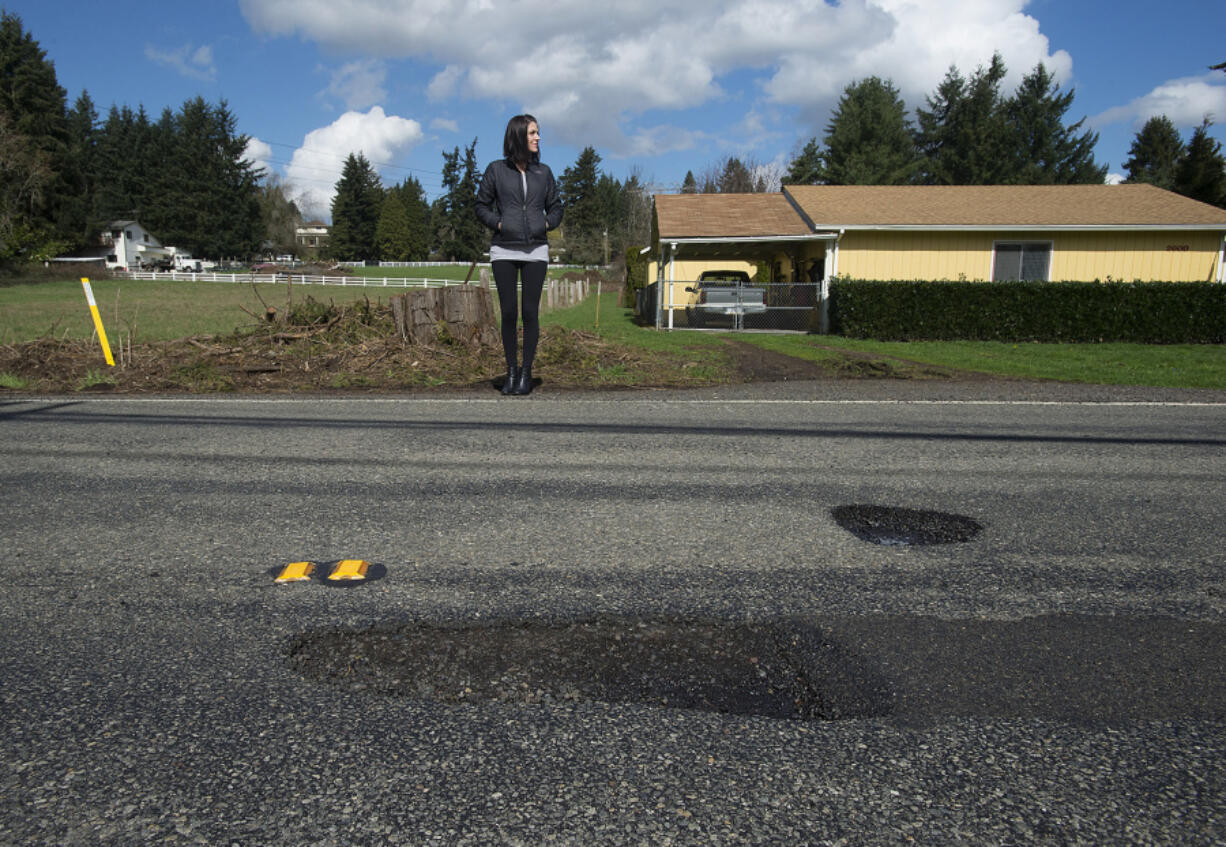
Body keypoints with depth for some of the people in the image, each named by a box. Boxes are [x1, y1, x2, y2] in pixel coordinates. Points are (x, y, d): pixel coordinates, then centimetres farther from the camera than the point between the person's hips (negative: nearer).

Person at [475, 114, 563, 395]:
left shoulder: (543, 172, 11)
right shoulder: (496, 170, 4)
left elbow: (555, 207, 19)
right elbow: (482, 206, 10)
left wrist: (547, 224, 1)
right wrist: (498, 223, -5)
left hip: (535, 251, 1)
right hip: (504, 250, -1)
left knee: (530, 311, -2)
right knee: (508, 312, -2)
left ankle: (526, 373, 8)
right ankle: (511, 372, 10)